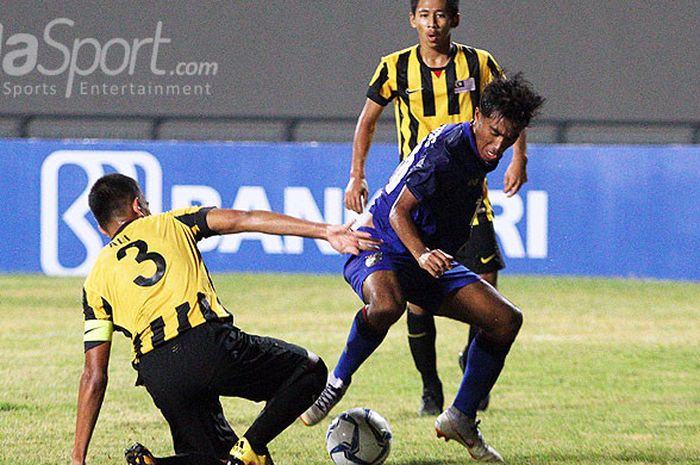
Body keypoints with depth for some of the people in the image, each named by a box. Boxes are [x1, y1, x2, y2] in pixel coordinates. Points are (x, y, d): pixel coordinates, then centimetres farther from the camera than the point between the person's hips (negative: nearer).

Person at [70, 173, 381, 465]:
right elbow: (242, 219, 7)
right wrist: (324, 231, 3)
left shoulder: (96, 280, 22)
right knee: (309, 369, 19)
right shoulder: (171, 224, 20)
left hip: (157, 376, 3)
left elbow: (94, 376, 15)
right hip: (210, 343, -3)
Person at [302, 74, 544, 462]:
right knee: (388, 303, -42)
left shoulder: (482, 153, 3)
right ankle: (336, 383, -17)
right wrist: (422, 254, -43)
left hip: (433, 258, 8)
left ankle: (461, 419, 5)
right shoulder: (444, 149, -23)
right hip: (381, 246, -8)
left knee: (506, 319, -7)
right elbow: (399, 212, -26)